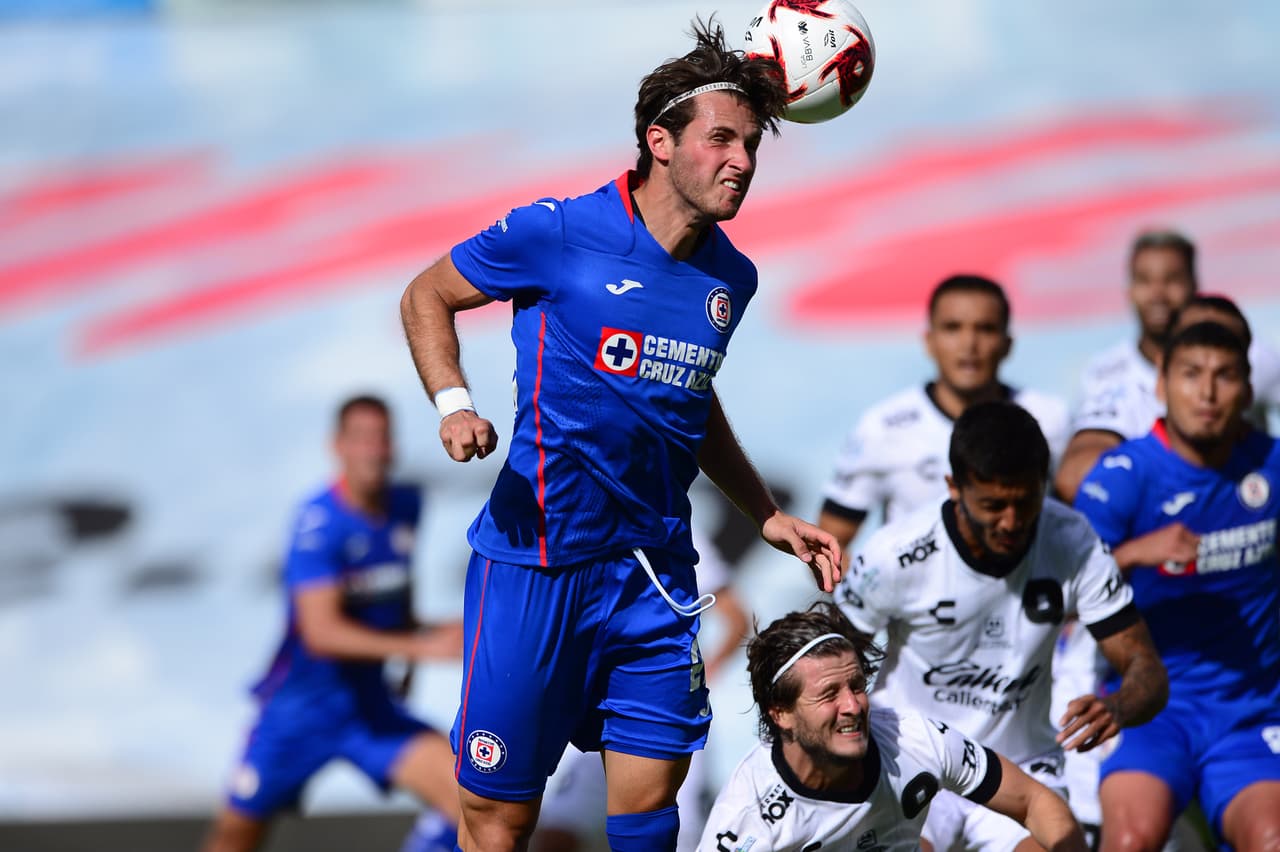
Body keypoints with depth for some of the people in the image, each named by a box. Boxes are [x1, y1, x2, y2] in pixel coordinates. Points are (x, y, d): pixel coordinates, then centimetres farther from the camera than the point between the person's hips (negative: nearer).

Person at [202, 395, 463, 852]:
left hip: (369, 705, 5)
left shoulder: (406, 506, -1)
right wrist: (419, 646, -37)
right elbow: (322, 632, -31)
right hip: (299, 707, -5)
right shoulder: (319, 523, -22)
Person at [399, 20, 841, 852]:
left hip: (656, 570, 5)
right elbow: (426, 297, 5)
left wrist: (769, 517, 24)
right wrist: (453, 403, -11)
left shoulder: (731, 277, 9)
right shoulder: (558, 233, -9)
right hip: (537, 559, -5)